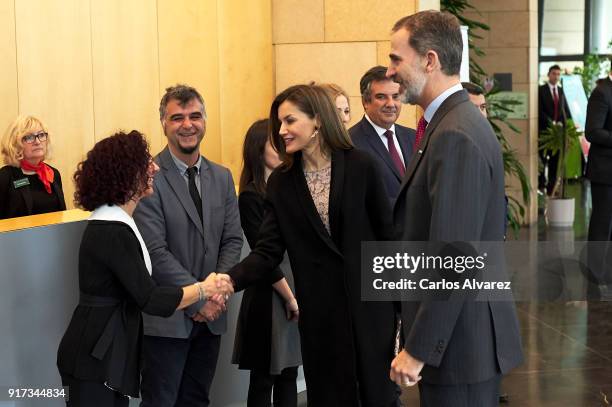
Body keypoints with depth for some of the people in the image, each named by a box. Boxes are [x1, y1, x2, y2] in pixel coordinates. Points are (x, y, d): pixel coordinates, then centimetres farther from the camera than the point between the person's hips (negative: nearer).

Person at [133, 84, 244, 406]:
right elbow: (155, 251, -16)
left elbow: (232, 240, 8)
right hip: (166, 317, -6)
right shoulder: (149, 178, -11)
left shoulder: (222, 177, 10)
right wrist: (199, 298, -16)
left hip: (210, 314, 6)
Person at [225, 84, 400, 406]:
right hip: (319, 310, 2)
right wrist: (229, 280, -21)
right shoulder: (280, 183, 2)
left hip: (369, 302, -2)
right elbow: (268, 252, -4)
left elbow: (387, 235, -2)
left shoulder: (361, 166, -5)